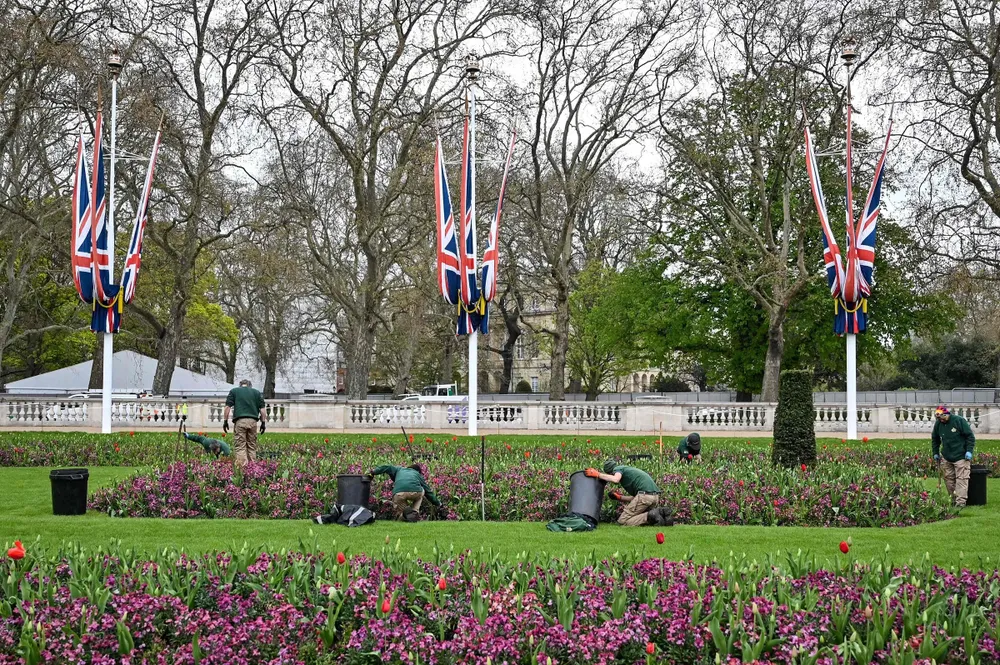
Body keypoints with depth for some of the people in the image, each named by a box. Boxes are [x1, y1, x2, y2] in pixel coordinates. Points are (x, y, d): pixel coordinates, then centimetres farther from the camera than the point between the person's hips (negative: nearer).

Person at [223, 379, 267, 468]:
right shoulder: (257, 392, 17)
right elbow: (262, 409, 9)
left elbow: (228, 407, 2)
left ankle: (242, 466, -17)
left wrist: (225, 421, 4)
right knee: (252, 446, 9)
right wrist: (263, 422, 12)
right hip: (253, 421, 2)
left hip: (239, 421, -2)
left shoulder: (234, 391, 13)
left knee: (240, 447, -5)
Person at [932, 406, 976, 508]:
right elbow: (935, 440, 21)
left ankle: (961, 502, -11)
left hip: (961, 457, -5)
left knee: (961, 479, -8)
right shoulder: (938, 424, 5)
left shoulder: (959, 421, -10)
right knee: (948, 479, 6)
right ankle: (953, 500, 16)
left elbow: (970, 436, -6)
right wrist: (935, 453, 17)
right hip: (946, 458, 5)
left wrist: (969, 451, -12)